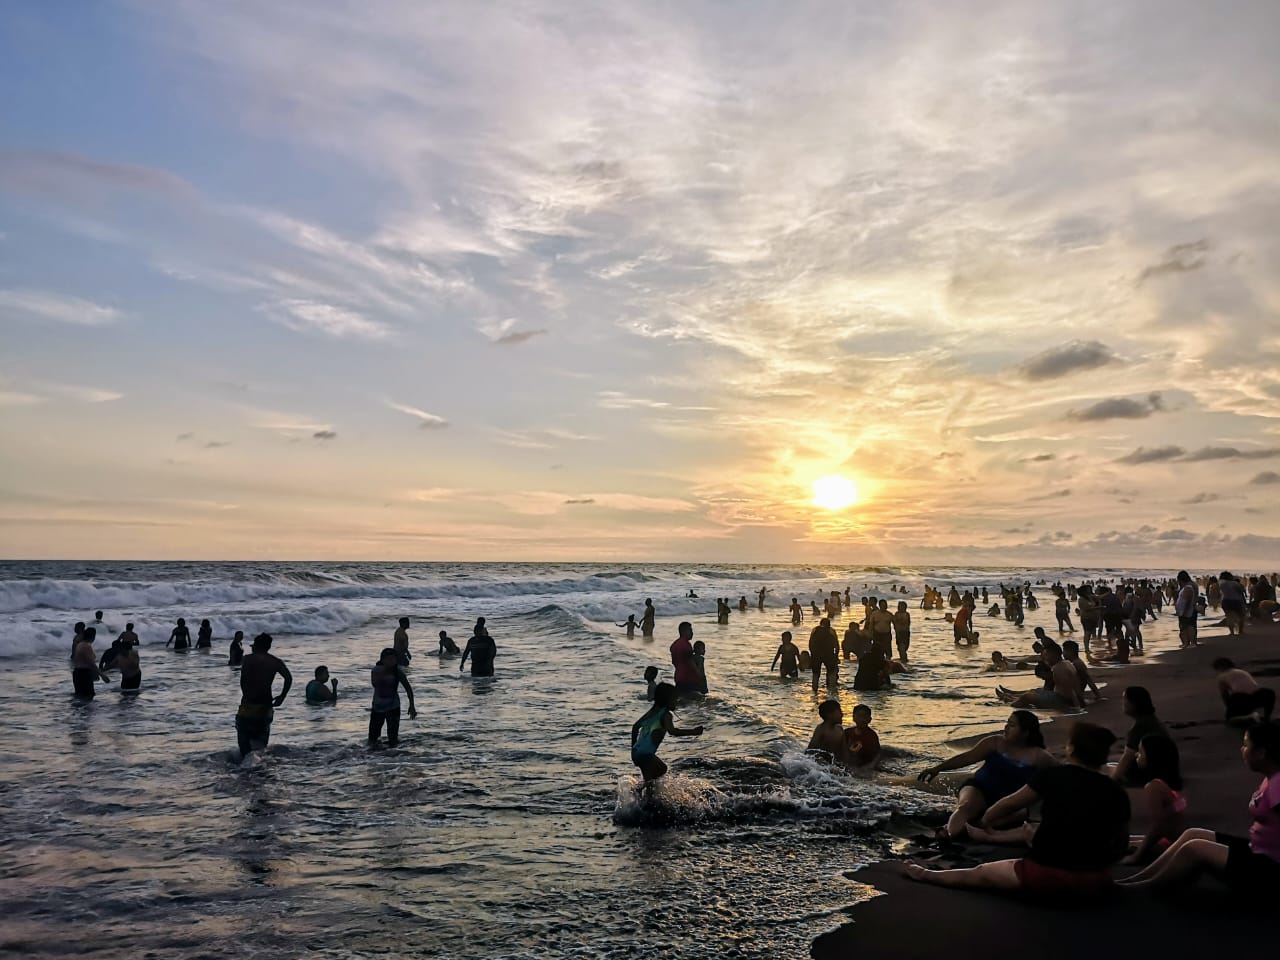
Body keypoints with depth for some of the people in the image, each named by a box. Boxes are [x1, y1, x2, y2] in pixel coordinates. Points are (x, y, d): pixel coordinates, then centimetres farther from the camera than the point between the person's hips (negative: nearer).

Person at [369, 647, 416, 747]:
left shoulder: (398, 672, -12)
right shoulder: (376, 670, -14)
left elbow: (408, 688, -5)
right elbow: (374, 684, -32)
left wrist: (412, 706, -11)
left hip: (393, 707, 0)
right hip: (378, 707, 0)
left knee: (393, 742, -4)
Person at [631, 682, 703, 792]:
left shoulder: (652, 711, 14)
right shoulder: (666, 715, -10)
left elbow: (635, 727, 20)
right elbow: (672, 731, -29)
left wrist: (634, 748, 27)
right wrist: (693, 732, -25)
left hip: (636, 752, 9)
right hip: (645, 754, -9)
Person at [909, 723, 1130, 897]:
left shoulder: (1053, 776, -6)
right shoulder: (1116, 792, 0)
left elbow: (1009, 805, 4)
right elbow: (1122, 844, 11)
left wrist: (984, 823, 22)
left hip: (1044, 875, -4)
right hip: (1091, 884, 4)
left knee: (978, 873, 20)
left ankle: (928, 875, 39)